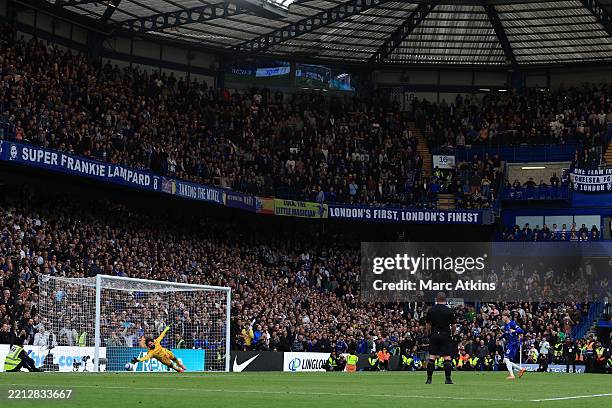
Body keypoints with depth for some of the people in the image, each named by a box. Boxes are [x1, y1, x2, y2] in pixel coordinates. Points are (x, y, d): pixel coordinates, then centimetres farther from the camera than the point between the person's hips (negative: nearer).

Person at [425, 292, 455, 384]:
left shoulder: (431, 310, 2)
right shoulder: (449, 310, -3)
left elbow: (428, 325, 5)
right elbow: (453, 325, 0)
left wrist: (428, 335, 17)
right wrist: (453, 333, 17)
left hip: (434, 335, 2)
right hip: (445, 335, -2)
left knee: (432, 357, 4)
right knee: (447, 358, -1)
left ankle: (429, 379, 2)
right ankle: (448, 379, -4)